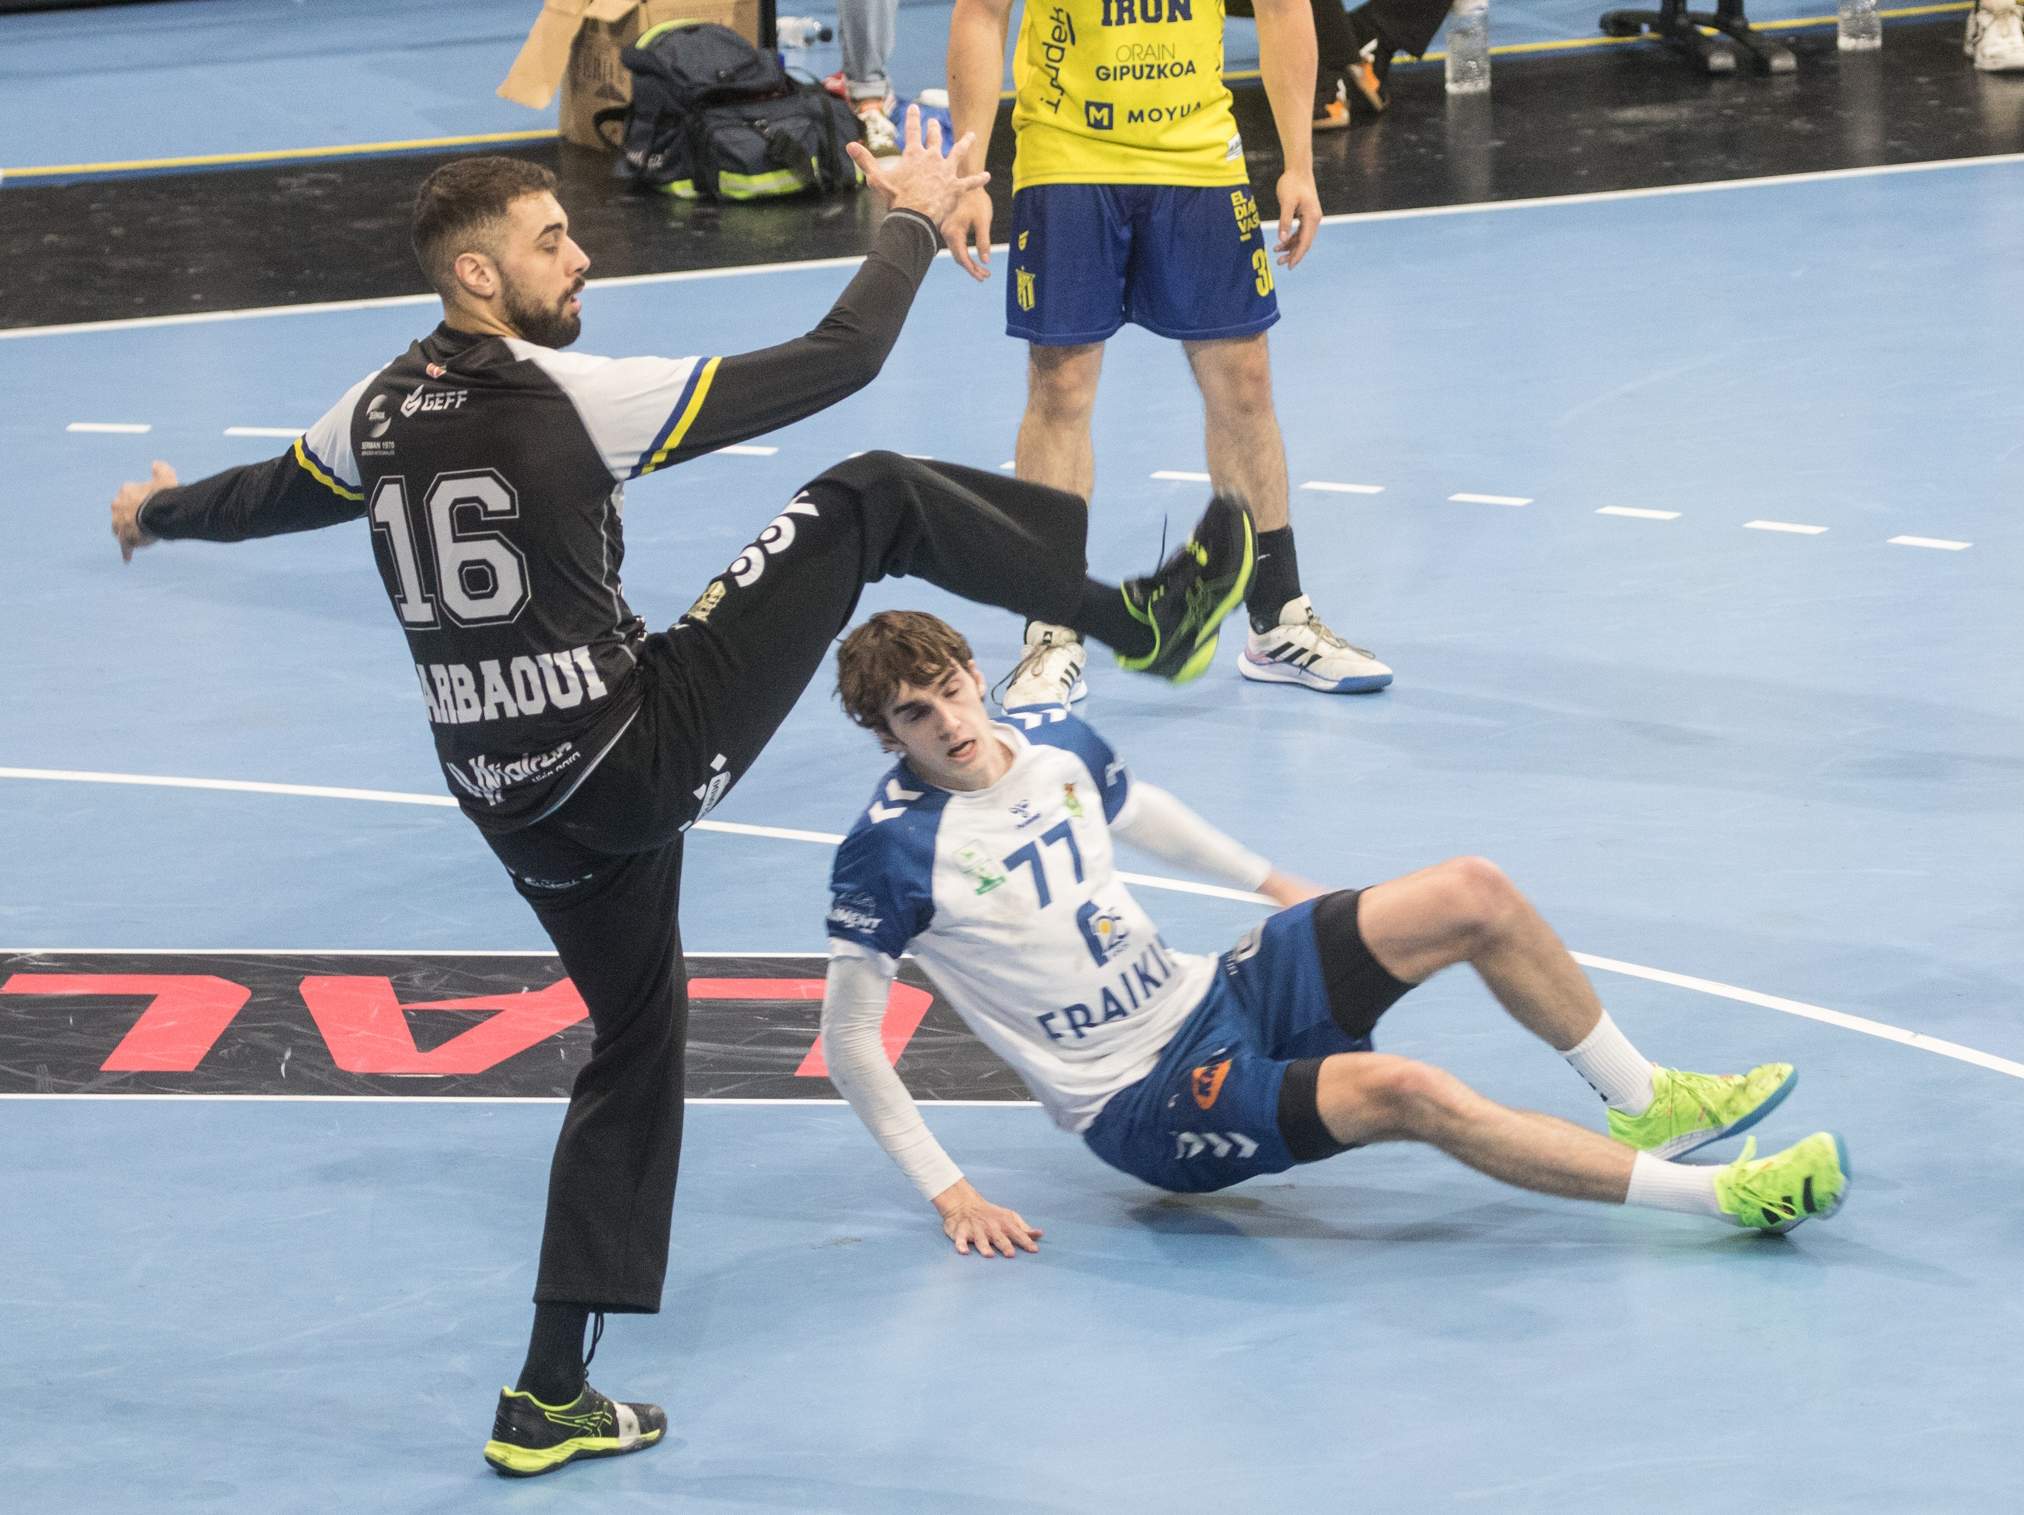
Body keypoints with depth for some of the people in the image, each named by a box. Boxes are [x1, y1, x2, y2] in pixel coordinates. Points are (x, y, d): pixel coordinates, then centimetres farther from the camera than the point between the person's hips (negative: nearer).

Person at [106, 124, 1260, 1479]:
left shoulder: (383, 412, 3)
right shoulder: (570, 398, -15)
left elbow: (269, 494, 25)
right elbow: (839, 361, -11)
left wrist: (160, 513, 47)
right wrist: (915, 223, 5)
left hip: (517, 806, 7)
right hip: (638, 754, -7)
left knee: (636, 1041, 22)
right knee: (872, 500, 0)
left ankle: (551, 1403, 17)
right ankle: (1149, 615, 11)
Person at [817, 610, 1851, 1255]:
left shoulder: (1054, 741, 1)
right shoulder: (893, 851, -19)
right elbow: (847, 1037, -14)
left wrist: (1274, 883, 33)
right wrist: (949, 1194, -18)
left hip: (1213, 994, 8)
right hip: (1143, 1104, -8)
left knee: (1474, 896, -3)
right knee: (1404, 1093, -30)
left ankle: (1642, 1104, 13)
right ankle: (1716, 1196, -29)